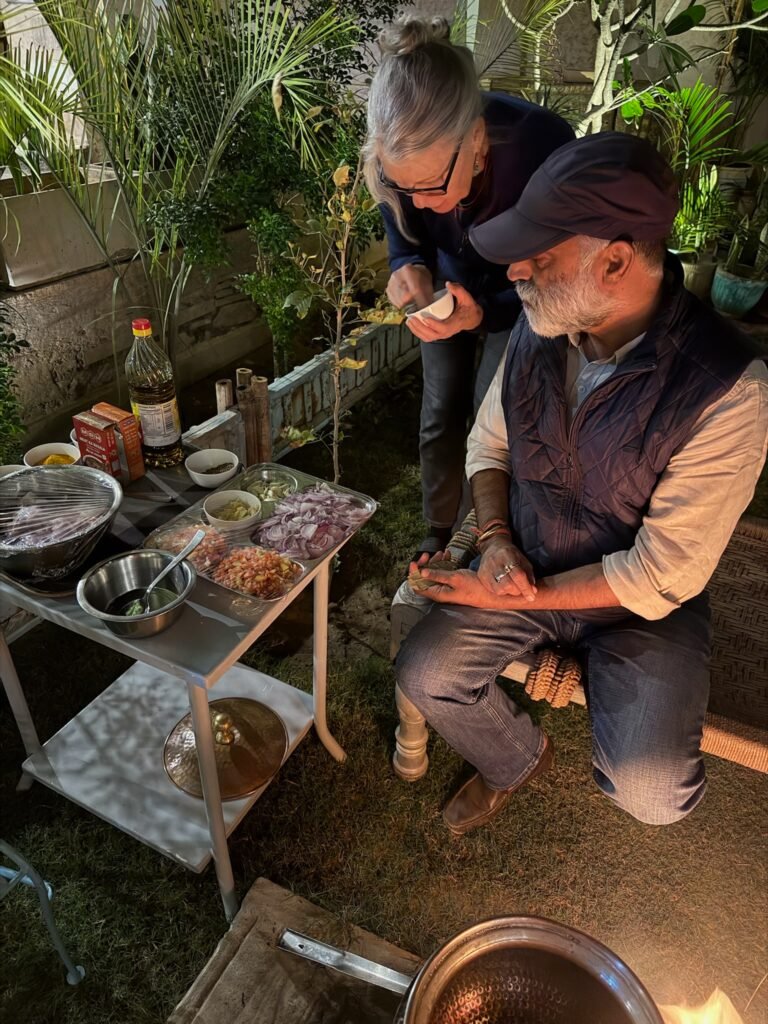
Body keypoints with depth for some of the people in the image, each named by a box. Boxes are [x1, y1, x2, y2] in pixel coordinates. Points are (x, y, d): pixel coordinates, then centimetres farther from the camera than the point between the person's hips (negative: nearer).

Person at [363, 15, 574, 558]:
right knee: (440, 416, 6)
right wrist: (409, 267, -29)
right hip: (452, 283, 3)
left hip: (519, 296, -3)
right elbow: (404, 233, -6)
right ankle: (440, 531, 27)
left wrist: (482, 315, -43)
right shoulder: (407, 153, -28)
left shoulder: (543, 147, -39)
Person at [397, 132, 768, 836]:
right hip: (524, 566, 4)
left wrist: (524, 597, -20)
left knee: (652, 797, -17)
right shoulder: (541, 326, -10)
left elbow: (661, 573, -22)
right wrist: (496, 541, -12)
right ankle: (519, 759, 24)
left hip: (640, 606, -4)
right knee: (425, 673, -9)